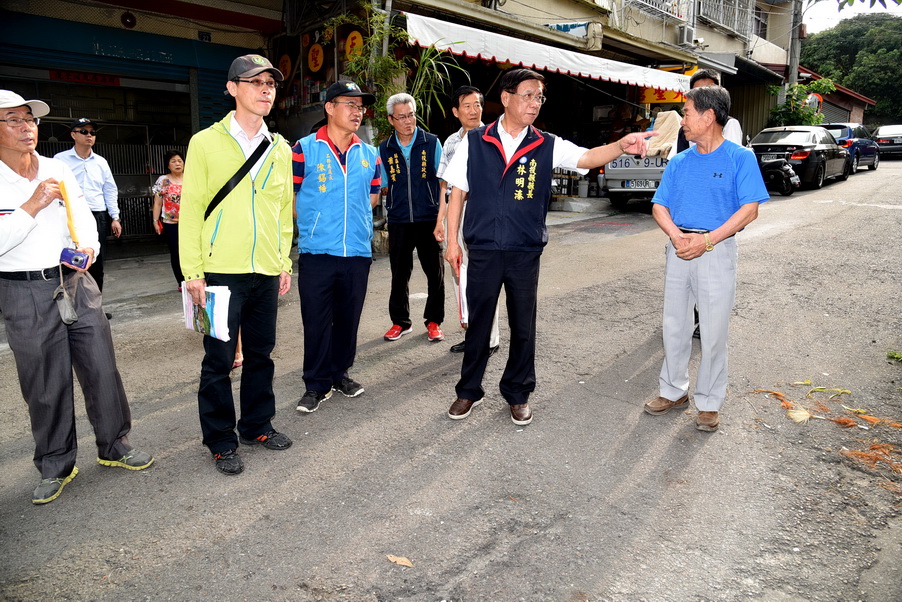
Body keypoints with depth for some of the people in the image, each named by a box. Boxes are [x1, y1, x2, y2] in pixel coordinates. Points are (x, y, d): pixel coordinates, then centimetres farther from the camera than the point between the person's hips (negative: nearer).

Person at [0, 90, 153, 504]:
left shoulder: (59, 170, 7)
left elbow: (85, 221, 11)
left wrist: (87, 247, -9)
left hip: (75, 284, 3)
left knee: (103, 369, 7)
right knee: (45, 386, 7)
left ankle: (114, 446, 25)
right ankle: (56, 465, 25)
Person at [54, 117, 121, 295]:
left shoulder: (101, 162, 13)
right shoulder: (60, 159, 2)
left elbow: (111, 191, 16)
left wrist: (115, 218, 11)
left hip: (98, 218, 4)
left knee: (96, 266, 8)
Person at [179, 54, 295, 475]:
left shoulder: (280, 149, 11)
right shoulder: (206, 143, -2)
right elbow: (191, 209, -3)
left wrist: (284, 262, 12)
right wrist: (193, 272, -8)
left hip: (266, 272, 4)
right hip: (222, 270, -4)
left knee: (261, 353, 13)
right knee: (219, 359, 3)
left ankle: (257, 425, 30)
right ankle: (220, 440, 18)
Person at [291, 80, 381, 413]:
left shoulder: (369, 154, 9)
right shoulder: (304, 149, -4)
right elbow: (289, 196, 0)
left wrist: (354, 218, 11)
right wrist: (316, 223, 6)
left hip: (358, 252, 4)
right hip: (316, 252, -3)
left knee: (348, 319, 12)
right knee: (316, 321, 1)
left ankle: (339, 373, 29)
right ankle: (317, 385, 14)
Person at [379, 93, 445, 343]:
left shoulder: (432, 142, 1)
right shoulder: (384, 149, 6)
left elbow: (443, 179, 4)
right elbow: (383, 186, 15)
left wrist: (441, 214, -4)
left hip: (428, 218, -1)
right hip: (398, 220, 2)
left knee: (435, 271, 4)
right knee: (399, 273, 8)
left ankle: (434, 321, 19)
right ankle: (400, 321, 23)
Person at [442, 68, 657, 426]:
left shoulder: (547, 147, 2)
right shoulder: (474, 142, 0)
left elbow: (587, 157, -13)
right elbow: (457, 192, 3)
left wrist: (622, 145, -32)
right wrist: (452, 241, 0)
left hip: (525, 254, 1)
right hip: (482, 251, -1)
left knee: (523, 327, 10)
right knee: (477, 324, 9)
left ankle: (518, 394, 28)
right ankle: (469, 390, 28)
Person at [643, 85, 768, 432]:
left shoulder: (740, 158, -4)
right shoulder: (679, 162, 9)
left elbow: (749, 210, -11)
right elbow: (659, 207, 6)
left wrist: (706, 240, -20)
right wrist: (677, 236, -13)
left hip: (717, 251, -4)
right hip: (679, 249, 5)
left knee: (713, 332, 3)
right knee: (674, 326, 11)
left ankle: (708, 403, 17)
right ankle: (674, 391, 27)